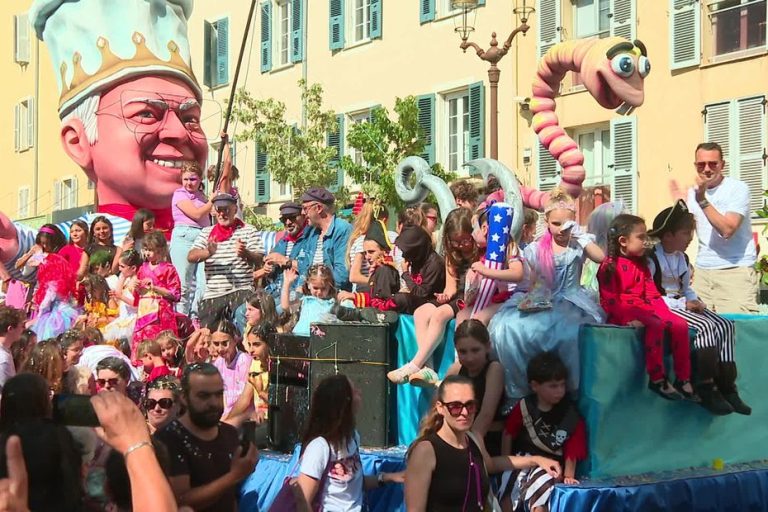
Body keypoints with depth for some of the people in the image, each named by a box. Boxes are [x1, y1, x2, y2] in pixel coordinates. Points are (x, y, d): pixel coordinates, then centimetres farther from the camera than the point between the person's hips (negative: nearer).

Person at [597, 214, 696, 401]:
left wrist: (666, 315, 0)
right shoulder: (610, 266, -7)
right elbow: (609, 299, -14)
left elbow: (652, 293, 14)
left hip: (643, 309, 8)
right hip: (622, 313, -8)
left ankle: (683, 379, -6)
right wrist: (627, 318, -25)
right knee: (656, 326, -33)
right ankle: (657, 379, -24)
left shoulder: (641, 265, 18)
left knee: (680, 324, -10)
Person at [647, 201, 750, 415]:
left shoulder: (683, 259, 15)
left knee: (726, 325, -9)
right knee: (706, 327, -28)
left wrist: (695, 301, -3)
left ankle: (727, 386, -8)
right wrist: (683, 304, -21)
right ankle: (705, 389, -20)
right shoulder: (651, 259, -13)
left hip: (681, 304, 9)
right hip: (663, 307, -9)